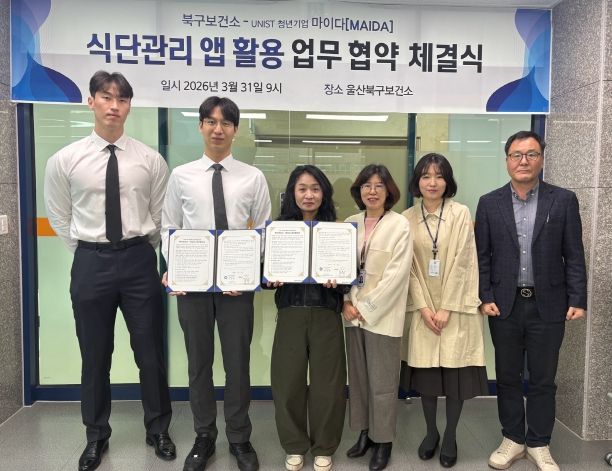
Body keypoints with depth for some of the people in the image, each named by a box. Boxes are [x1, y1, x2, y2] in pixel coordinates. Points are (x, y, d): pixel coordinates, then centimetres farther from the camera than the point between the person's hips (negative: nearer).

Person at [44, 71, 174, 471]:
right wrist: (92, 255, 8)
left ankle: (158, 430, 31)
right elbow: (59, 219, 10)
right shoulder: (64, 160, -1)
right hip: (90, 263, 1)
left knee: (150, 351, 10)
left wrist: (141, 253, 9)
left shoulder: (150, 160, -2)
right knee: (95, 356, 13)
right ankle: (96, 437, 33)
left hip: (139, 261, 0)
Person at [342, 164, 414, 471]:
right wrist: (347, 303, -6)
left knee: (382, 382, 4)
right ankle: (364, 432, 30)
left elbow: (396, 274, -13)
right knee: (358, 377, 14)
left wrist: (367, 308, -14)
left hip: (382, 314, -5)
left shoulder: (400, 225, -7)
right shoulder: (351, 223, 7)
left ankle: (383, 440, 21)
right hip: (354, 313, 5)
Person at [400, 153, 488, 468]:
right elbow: (408, 267, 0)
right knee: (425, 373, 7)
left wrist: (447, 309, -13)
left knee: (455, 374, 3)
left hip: (455, 307, -1)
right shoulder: (407, 218, 1)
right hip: (422, 308, 2)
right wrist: (423, 307, -9)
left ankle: (450, 437, 22)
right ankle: (431, 433, 26)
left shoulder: (461, 213, -5)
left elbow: (461, 263, -8)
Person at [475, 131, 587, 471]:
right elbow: (482, 256, 2)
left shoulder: (564, 200, 0)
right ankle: (513, 440, 29)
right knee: (507, 378, 12)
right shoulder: (490, 203, 2)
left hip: (548, 305, -1)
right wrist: (486, 298, -5)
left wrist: (578, 300, -6)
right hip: (505, 305, 1)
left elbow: (574, 256, 0)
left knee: (543, 380, 10)